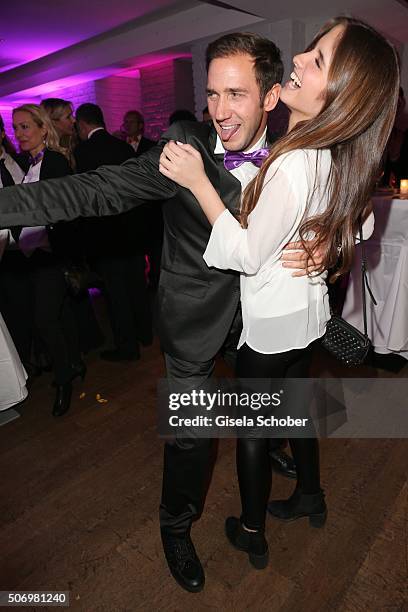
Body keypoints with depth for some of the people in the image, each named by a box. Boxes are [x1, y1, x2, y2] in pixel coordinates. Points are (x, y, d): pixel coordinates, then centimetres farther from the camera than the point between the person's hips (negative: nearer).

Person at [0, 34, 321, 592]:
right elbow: (100, 190, -23)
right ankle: (176, 526, 37)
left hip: (259, 309, 5)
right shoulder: (183, 148, -18)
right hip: (195, 316, -4)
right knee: (189, 430, 6)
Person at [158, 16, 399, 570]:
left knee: (251, 426, 12)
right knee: (295, 405, 26)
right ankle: (310, 497, 50)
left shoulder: (293, 165, -28)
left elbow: (246, 255, -22)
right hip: (308, 308, 8)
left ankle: (251, 534, 35)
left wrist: (198, 181, -23)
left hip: (271, 321, -8)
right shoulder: (338, 155, -1)